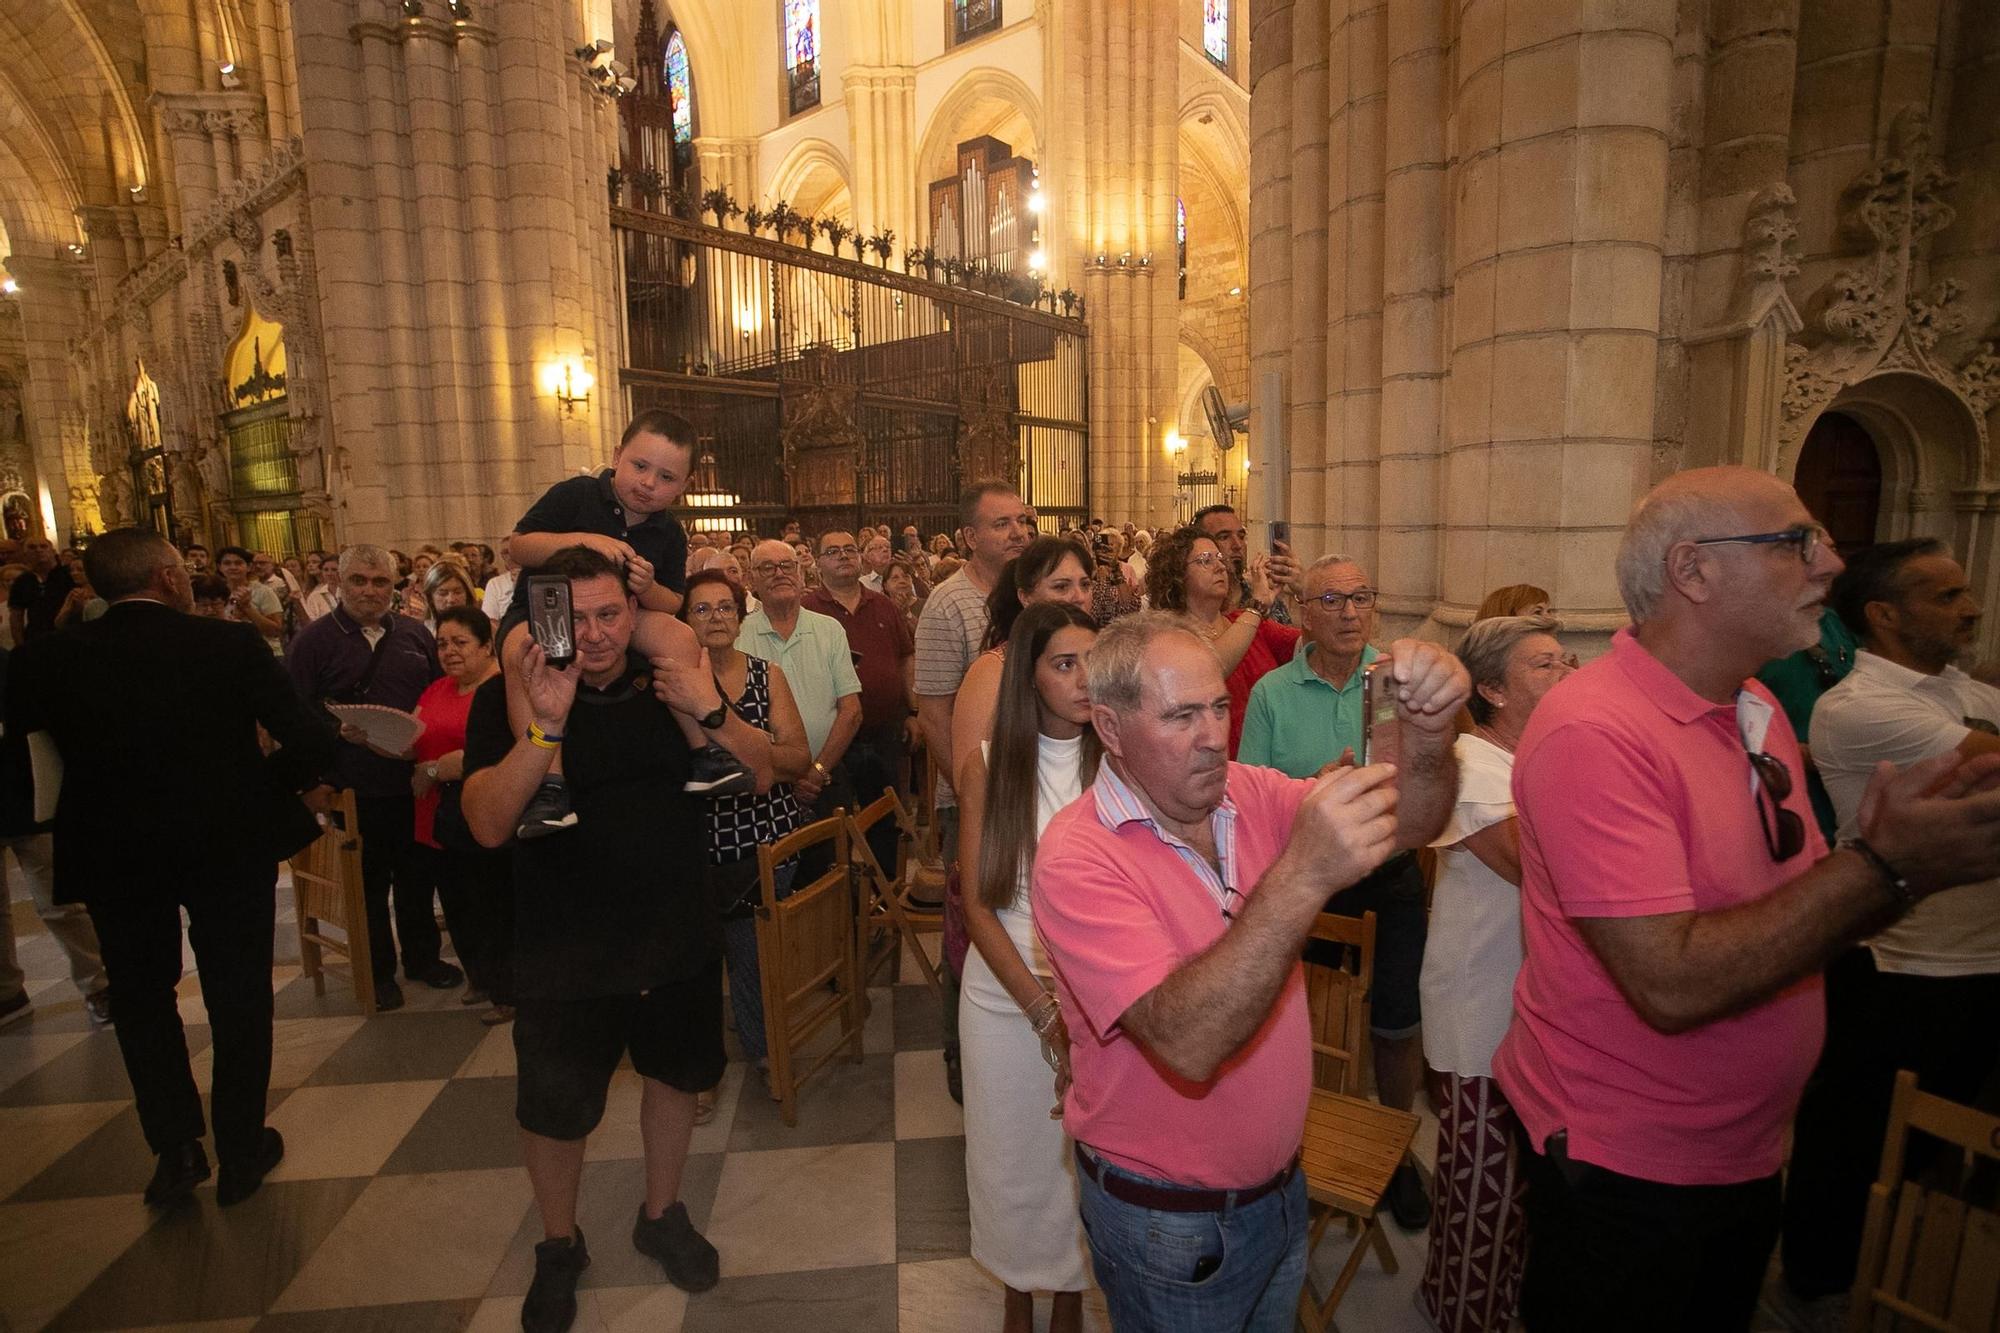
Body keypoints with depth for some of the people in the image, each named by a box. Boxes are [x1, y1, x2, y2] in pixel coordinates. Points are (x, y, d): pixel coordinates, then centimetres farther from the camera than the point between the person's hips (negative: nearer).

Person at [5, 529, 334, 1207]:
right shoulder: (230, 644, -16)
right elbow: (312, 744, -18)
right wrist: (260, 787, -1)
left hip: (114, 856, 2)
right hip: (231, 845, -1)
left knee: (142, 998, 23)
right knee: (238, 999, 15)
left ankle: (176, 1150, 24)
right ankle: (241, 1153, 27)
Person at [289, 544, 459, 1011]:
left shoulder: (415, 634, 8)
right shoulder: (314, 639, -1)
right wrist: (341, 730, -21)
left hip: (415, 780, 3)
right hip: (355, 786, -2)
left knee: (416, 873, 14)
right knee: (369, 881, 10)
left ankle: (423, 956, 31)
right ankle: (377, 971, 26)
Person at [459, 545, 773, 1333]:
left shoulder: (671, 683, -5)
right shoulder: (508, 698, -12)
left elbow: (763, 774, -7)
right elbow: (488, 825, -24)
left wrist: (713, 713, -24)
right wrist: (545, 726, -36)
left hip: (679, 936, 3)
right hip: (564, 953, -2)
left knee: (675, 1075, 20)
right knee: (555, 1111, 14)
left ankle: (661, 1216, 47)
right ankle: (559, 1246, 45)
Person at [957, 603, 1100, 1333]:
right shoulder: (987, 764, -6)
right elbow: (979, 905, -6)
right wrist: (1044, 1011, -11)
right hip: (1005, 995, 0)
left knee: (1089, 1156, 13)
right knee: (1013, 1156, 15)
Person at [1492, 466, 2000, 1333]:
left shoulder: (1757, 710, 1)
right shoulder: (1595, 733, -27)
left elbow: (1802, 914, 6)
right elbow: (1673, 985, -31)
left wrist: (1914, 852, -13)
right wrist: (1885, 865, -29)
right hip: (1620, 1168, -8)